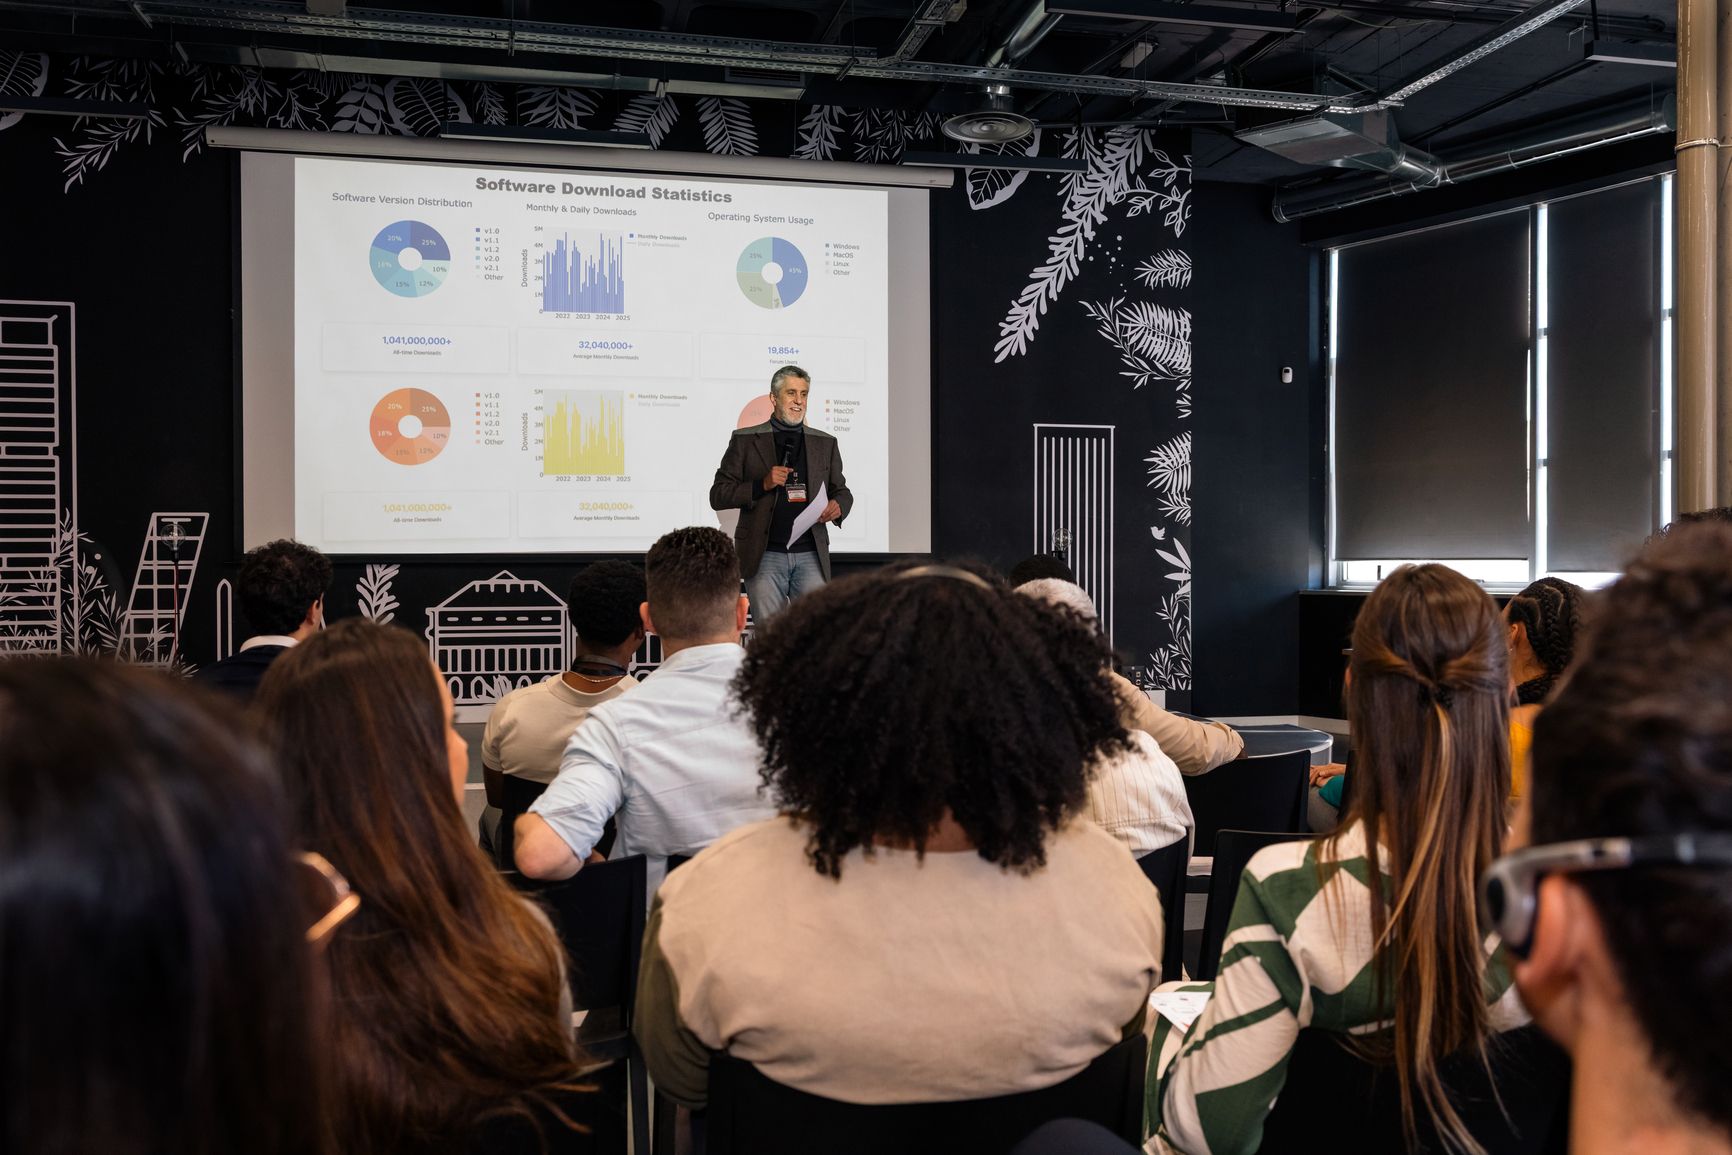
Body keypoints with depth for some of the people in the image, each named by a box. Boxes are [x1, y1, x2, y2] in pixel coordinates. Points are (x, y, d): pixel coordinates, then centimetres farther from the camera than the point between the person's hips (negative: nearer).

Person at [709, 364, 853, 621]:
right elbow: (717, 496, 2)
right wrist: (762, 484, -13)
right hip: (764, 555, -2)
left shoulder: (825, 443, 13)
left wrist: (838, 506, -4)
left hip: (811, 555, 2)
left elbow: (841, 491, 20)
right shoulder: (745, 440, 5)